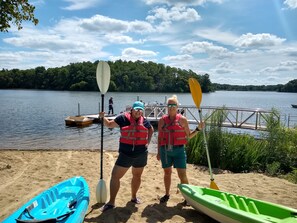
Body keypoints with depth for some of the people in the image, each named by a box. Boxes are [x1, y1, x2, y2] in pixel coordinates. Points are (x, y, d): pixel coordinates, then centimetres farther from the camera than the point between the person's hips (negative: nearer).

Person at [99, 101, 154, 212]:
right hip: (125, 154, -3)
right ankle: (111, 202, 8)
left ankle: (133, 197, 40)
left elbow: (151, 129, 21)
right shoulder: (123, 118, -7)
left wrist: (148, 142, 9)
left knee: (137, 176, 18)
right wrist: (103, 117, -19)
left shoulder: (144, 121, 2)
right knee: (115, 176, -5)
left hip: (141, 154, 3)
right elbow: (109, 124, -1)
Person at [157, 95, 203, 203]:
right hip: (165, 151, 2)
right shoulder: (162, 120, 3)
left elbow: (188, 136, 5)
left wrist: (198, 129, -7)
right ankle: (167, 194, 34)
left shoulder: (182, 119, -1)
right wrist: (159, 152, 10)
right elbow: (159, 137, 8)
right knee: (167, 173, 16)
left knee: (182, 175, -1)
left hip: (179, 150, -2)